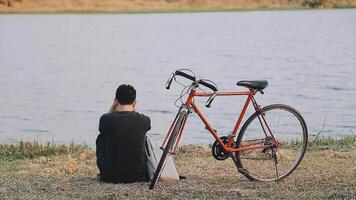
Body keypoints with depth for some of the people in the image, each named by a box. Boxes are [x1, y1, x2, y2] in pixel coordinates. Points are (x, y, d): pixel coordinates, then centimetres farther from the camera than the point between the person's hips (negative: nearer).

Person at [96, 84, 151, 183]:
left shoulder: (106, 119, -11)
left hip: (111, 176, -1)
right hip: (139, 175, 1)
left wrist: (113, 107, 12)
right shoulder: (144, 120, -7)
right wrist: (133, 110, 20)